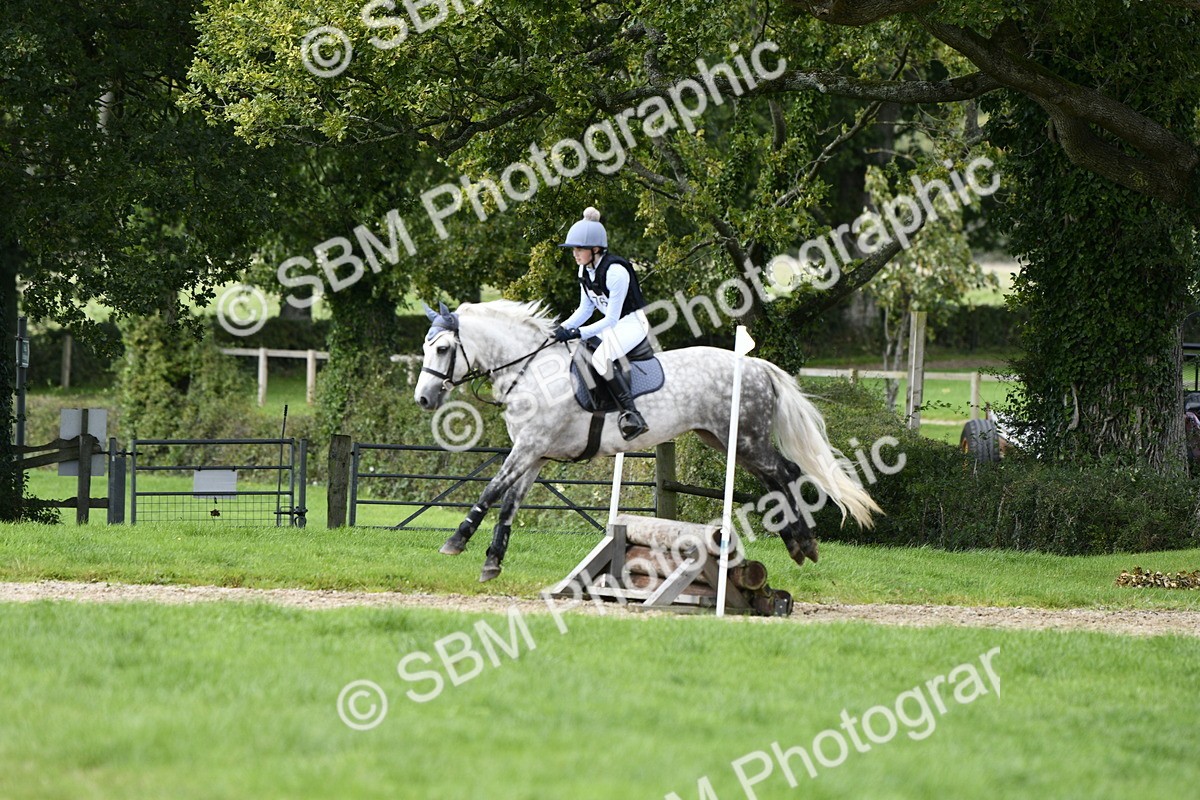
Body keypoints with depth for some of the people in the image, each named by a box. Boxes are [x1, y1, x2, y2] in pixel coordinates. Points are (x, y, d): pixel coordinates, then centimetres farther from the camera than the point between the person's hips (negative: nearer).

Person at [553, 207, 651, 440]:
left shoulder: (616, 272, -26)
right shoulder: (585, 270, 1)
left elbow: (611, 320, -25)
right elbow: (585, 309, 10)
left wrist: (578, 333, -29)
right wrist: (564, 328, -5)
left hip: (633, 322, -10)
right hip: (611, 324, 10)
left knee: (602, 358, -31)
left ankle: (631, 414, -34)